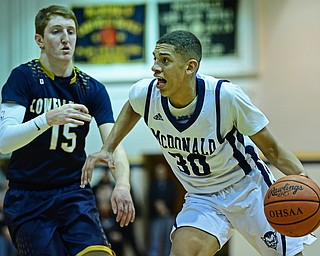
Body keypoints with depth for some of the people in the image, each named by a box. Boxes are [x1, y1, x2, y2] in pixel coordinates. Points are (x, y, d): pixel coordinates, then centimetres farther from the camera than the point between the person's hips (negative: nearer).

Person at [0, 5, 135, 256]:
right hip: (27, 200, -2)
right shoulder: (24, 77, -6)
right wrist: (49, 118, -34)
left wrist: (122, 185, -29)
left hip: (75, 194, 2)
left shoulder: (92, 89, 3)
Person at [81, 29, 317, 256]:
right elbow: (131, 108, 12)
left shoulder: (226, 96, -29)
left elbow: (273, 150, -19)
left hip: (248, 188, -2)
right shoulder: (145, 94, -18)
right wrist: (108, 149, 3)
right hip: (202, 197, 2)